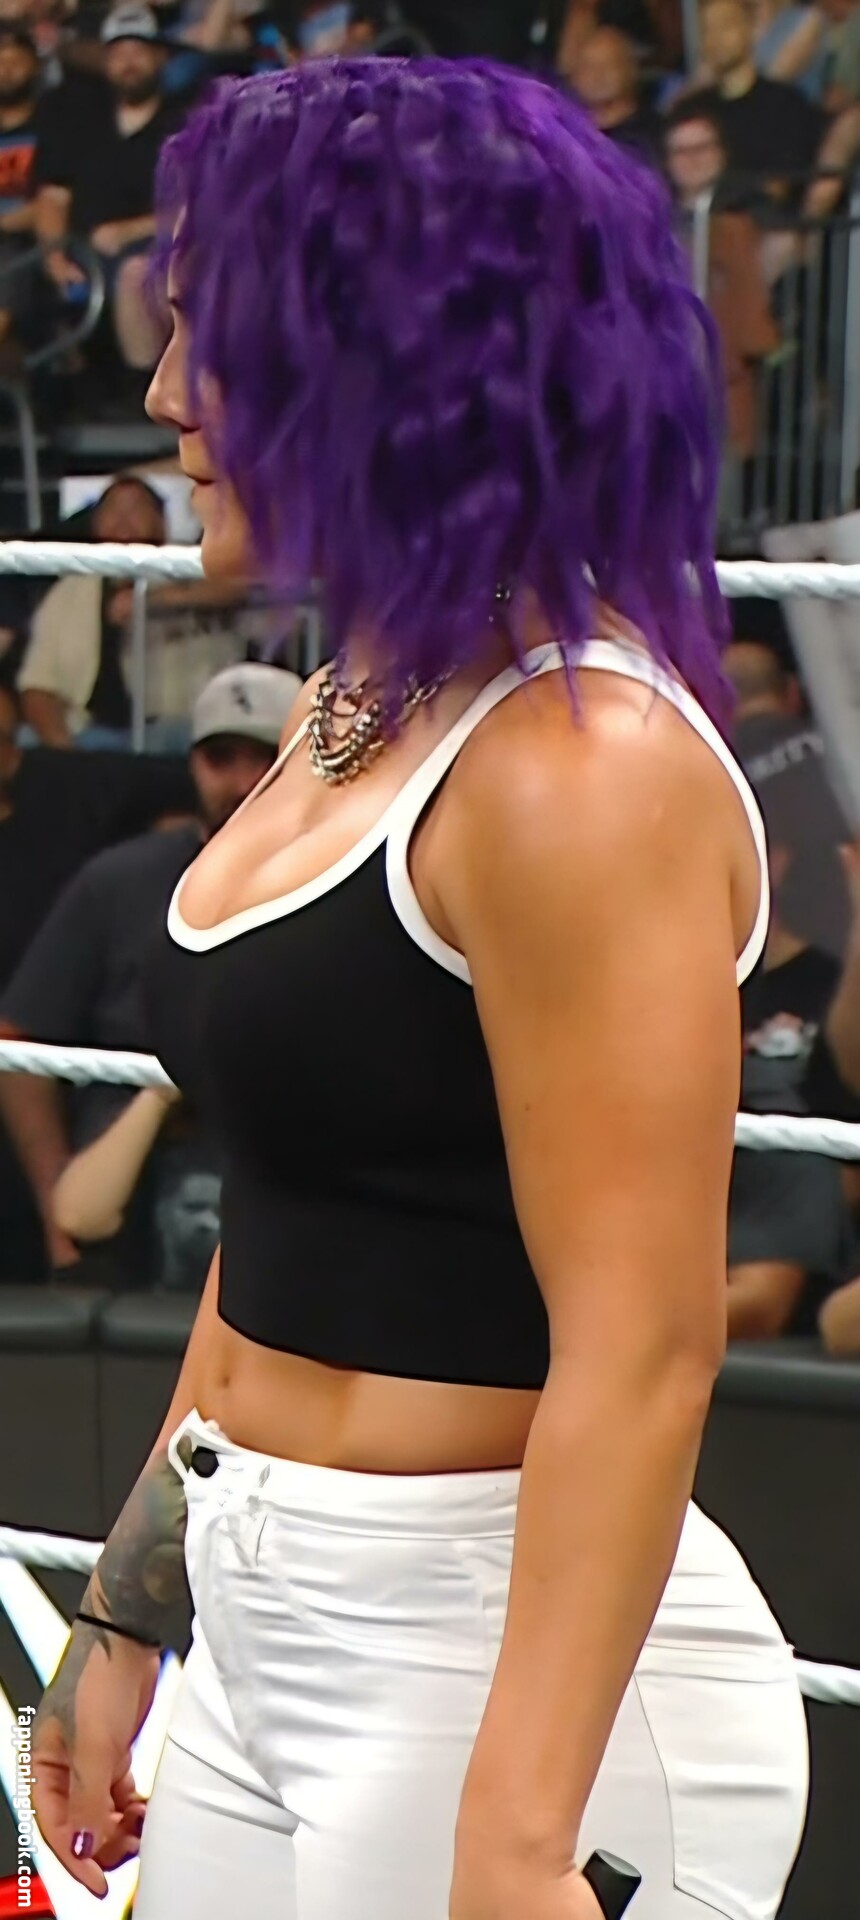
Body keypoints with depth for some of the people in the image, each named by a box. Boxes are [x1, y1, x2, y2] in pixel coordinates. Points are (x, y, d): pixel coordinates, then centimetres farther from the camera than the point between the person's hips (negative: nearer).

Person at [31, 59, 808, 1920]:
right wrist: (129, 1616, 20)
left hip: (511, 1672, -9)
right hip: (270, 1655, 9)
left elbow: (643, 1357, -23)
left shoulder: (579, 771, -18)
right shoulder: (357, 714, 10)